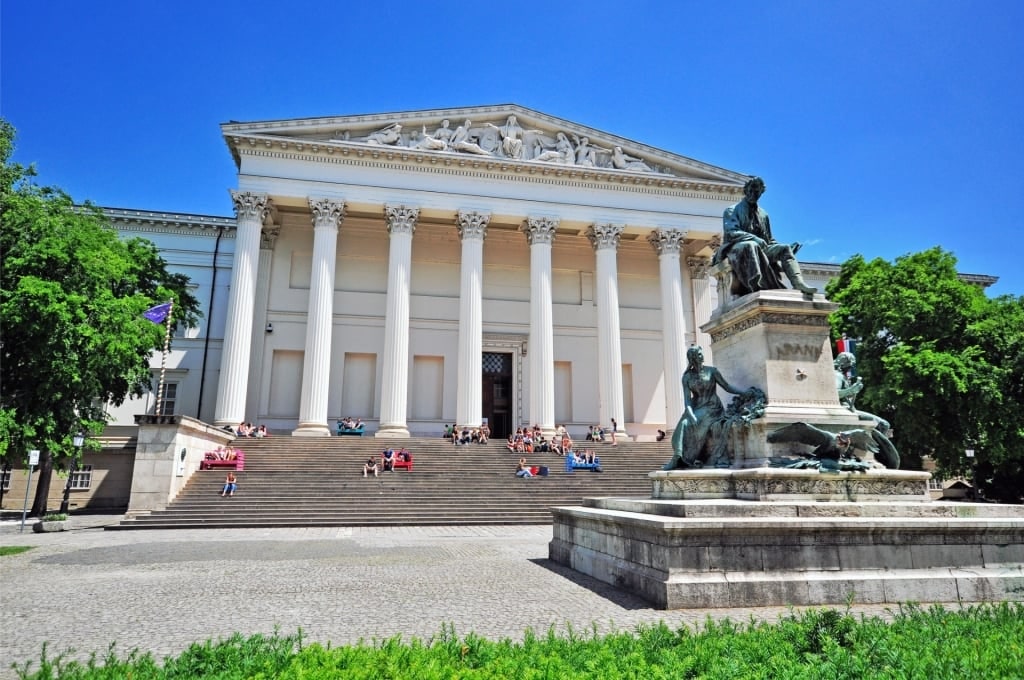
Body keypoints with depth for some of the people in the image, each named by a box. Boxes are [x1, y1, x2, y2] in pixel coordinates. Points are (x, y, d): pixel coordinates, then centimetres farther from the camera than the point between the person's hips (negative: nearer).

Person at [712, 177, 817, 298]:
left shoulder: (763, 214, 23)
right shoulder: (732, 210, 6)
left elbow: (769, 240, 23)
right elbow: (730, 233, -10)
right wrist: (754, 238, -25)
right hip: (737, 248, -5)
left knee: (785, 248, -18)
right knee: (751, 245, -39)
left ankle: (799, 284, -38)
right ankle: (757, 288, -53)